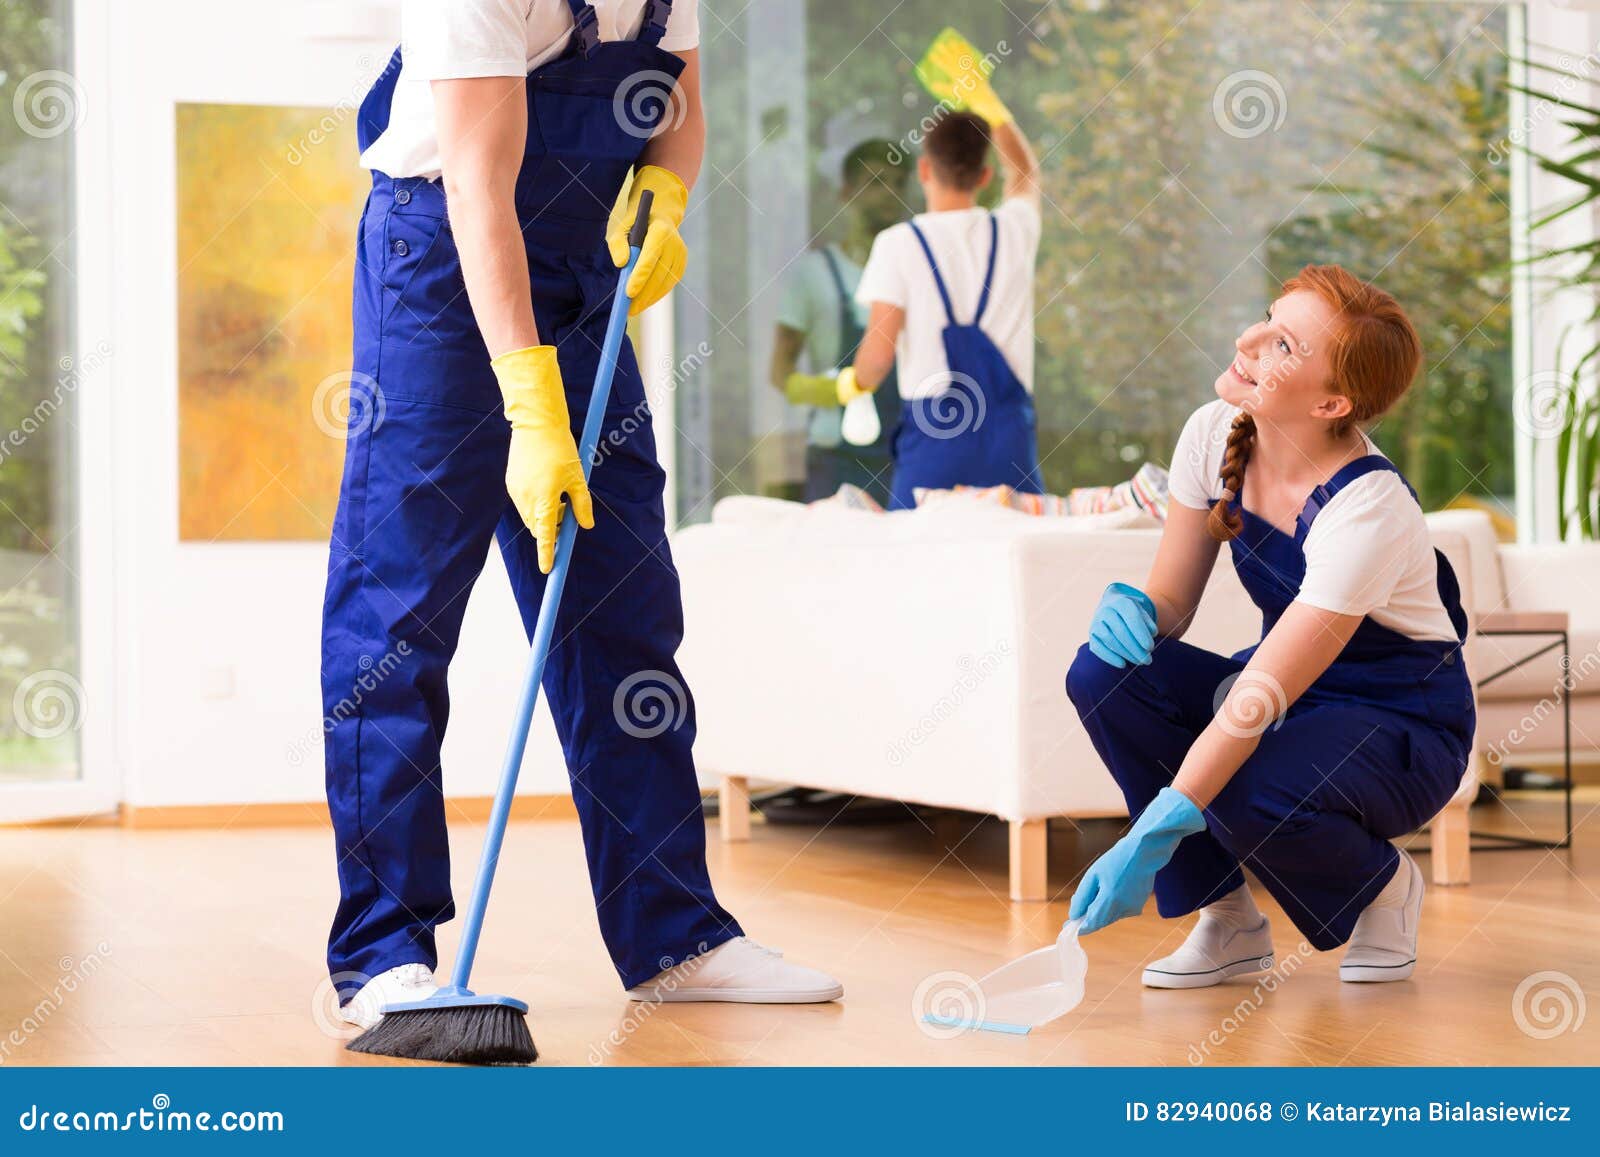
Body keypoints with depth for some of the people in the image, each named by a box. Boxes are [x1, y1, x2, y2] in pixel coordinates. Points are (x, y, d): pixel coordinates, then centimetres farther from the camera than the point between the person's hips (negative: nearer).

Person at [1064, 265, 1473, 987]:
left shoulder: (1368, 508, -30)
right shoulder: (1214, 436, -10)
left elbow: (1259, 697, -36)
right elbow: (1171, 600, 1)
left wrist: (1151, 839, -40)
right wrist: (1131, 609, -25)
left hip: (1404, 729, -6)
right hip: (1292, 694, 6)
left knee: (1246, 790, -36)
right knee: (1104, 675, -19)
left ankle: (1385, 887, 0)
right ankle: (1228, 924, -6)